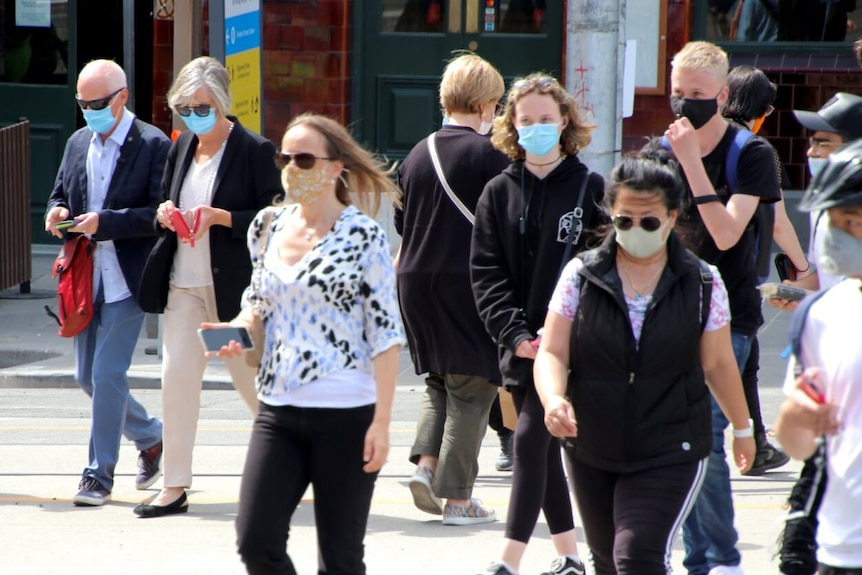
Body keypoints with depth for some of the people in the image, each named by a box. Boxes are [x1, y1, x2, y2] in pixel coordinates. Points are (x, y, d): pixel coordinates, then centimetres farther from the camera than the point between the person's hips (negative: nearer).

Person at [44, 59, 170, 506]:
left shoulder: (153, 145, -8)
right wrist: (57, 213, -4)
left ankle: (100, 474, -1)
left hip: (125, 281, -7)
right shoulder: (78, 143, 13)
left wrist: (105, 222, -23)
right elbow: (60, 195, 20)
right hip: (85, 280, 7)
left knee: (108, 374, -9)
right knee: (88, 376, 12)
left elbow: (160, 214, -14)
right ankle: (150, 438, 34)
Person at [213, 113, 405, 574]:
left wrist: (381, 421, -13)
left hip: (346, 415, -5)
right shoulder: (268, 228, 8)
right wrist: (238, 328, 1)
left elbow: (385, 332, -8)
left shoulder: (362, 236, -7)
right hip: (277, 411, 5)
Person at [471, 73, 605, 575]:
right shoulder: (499, 193, 7)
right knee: (544, 449, 11)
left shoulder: (590, 189, -2)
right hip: (520, 343, 4)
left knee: (531, 439, -11)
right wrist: (515, 333, -10)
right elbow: (486, 272, 2)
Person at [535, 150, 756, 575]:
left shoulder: (702, 284, -3)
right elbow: (552, 352, -5)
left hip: (670, 454, -3)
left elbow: (718, 365, 8)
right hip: (591, 450, 3)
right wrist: (553, 400, -25)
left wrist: (742, 429, 18)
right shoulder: (581, 274, -2)